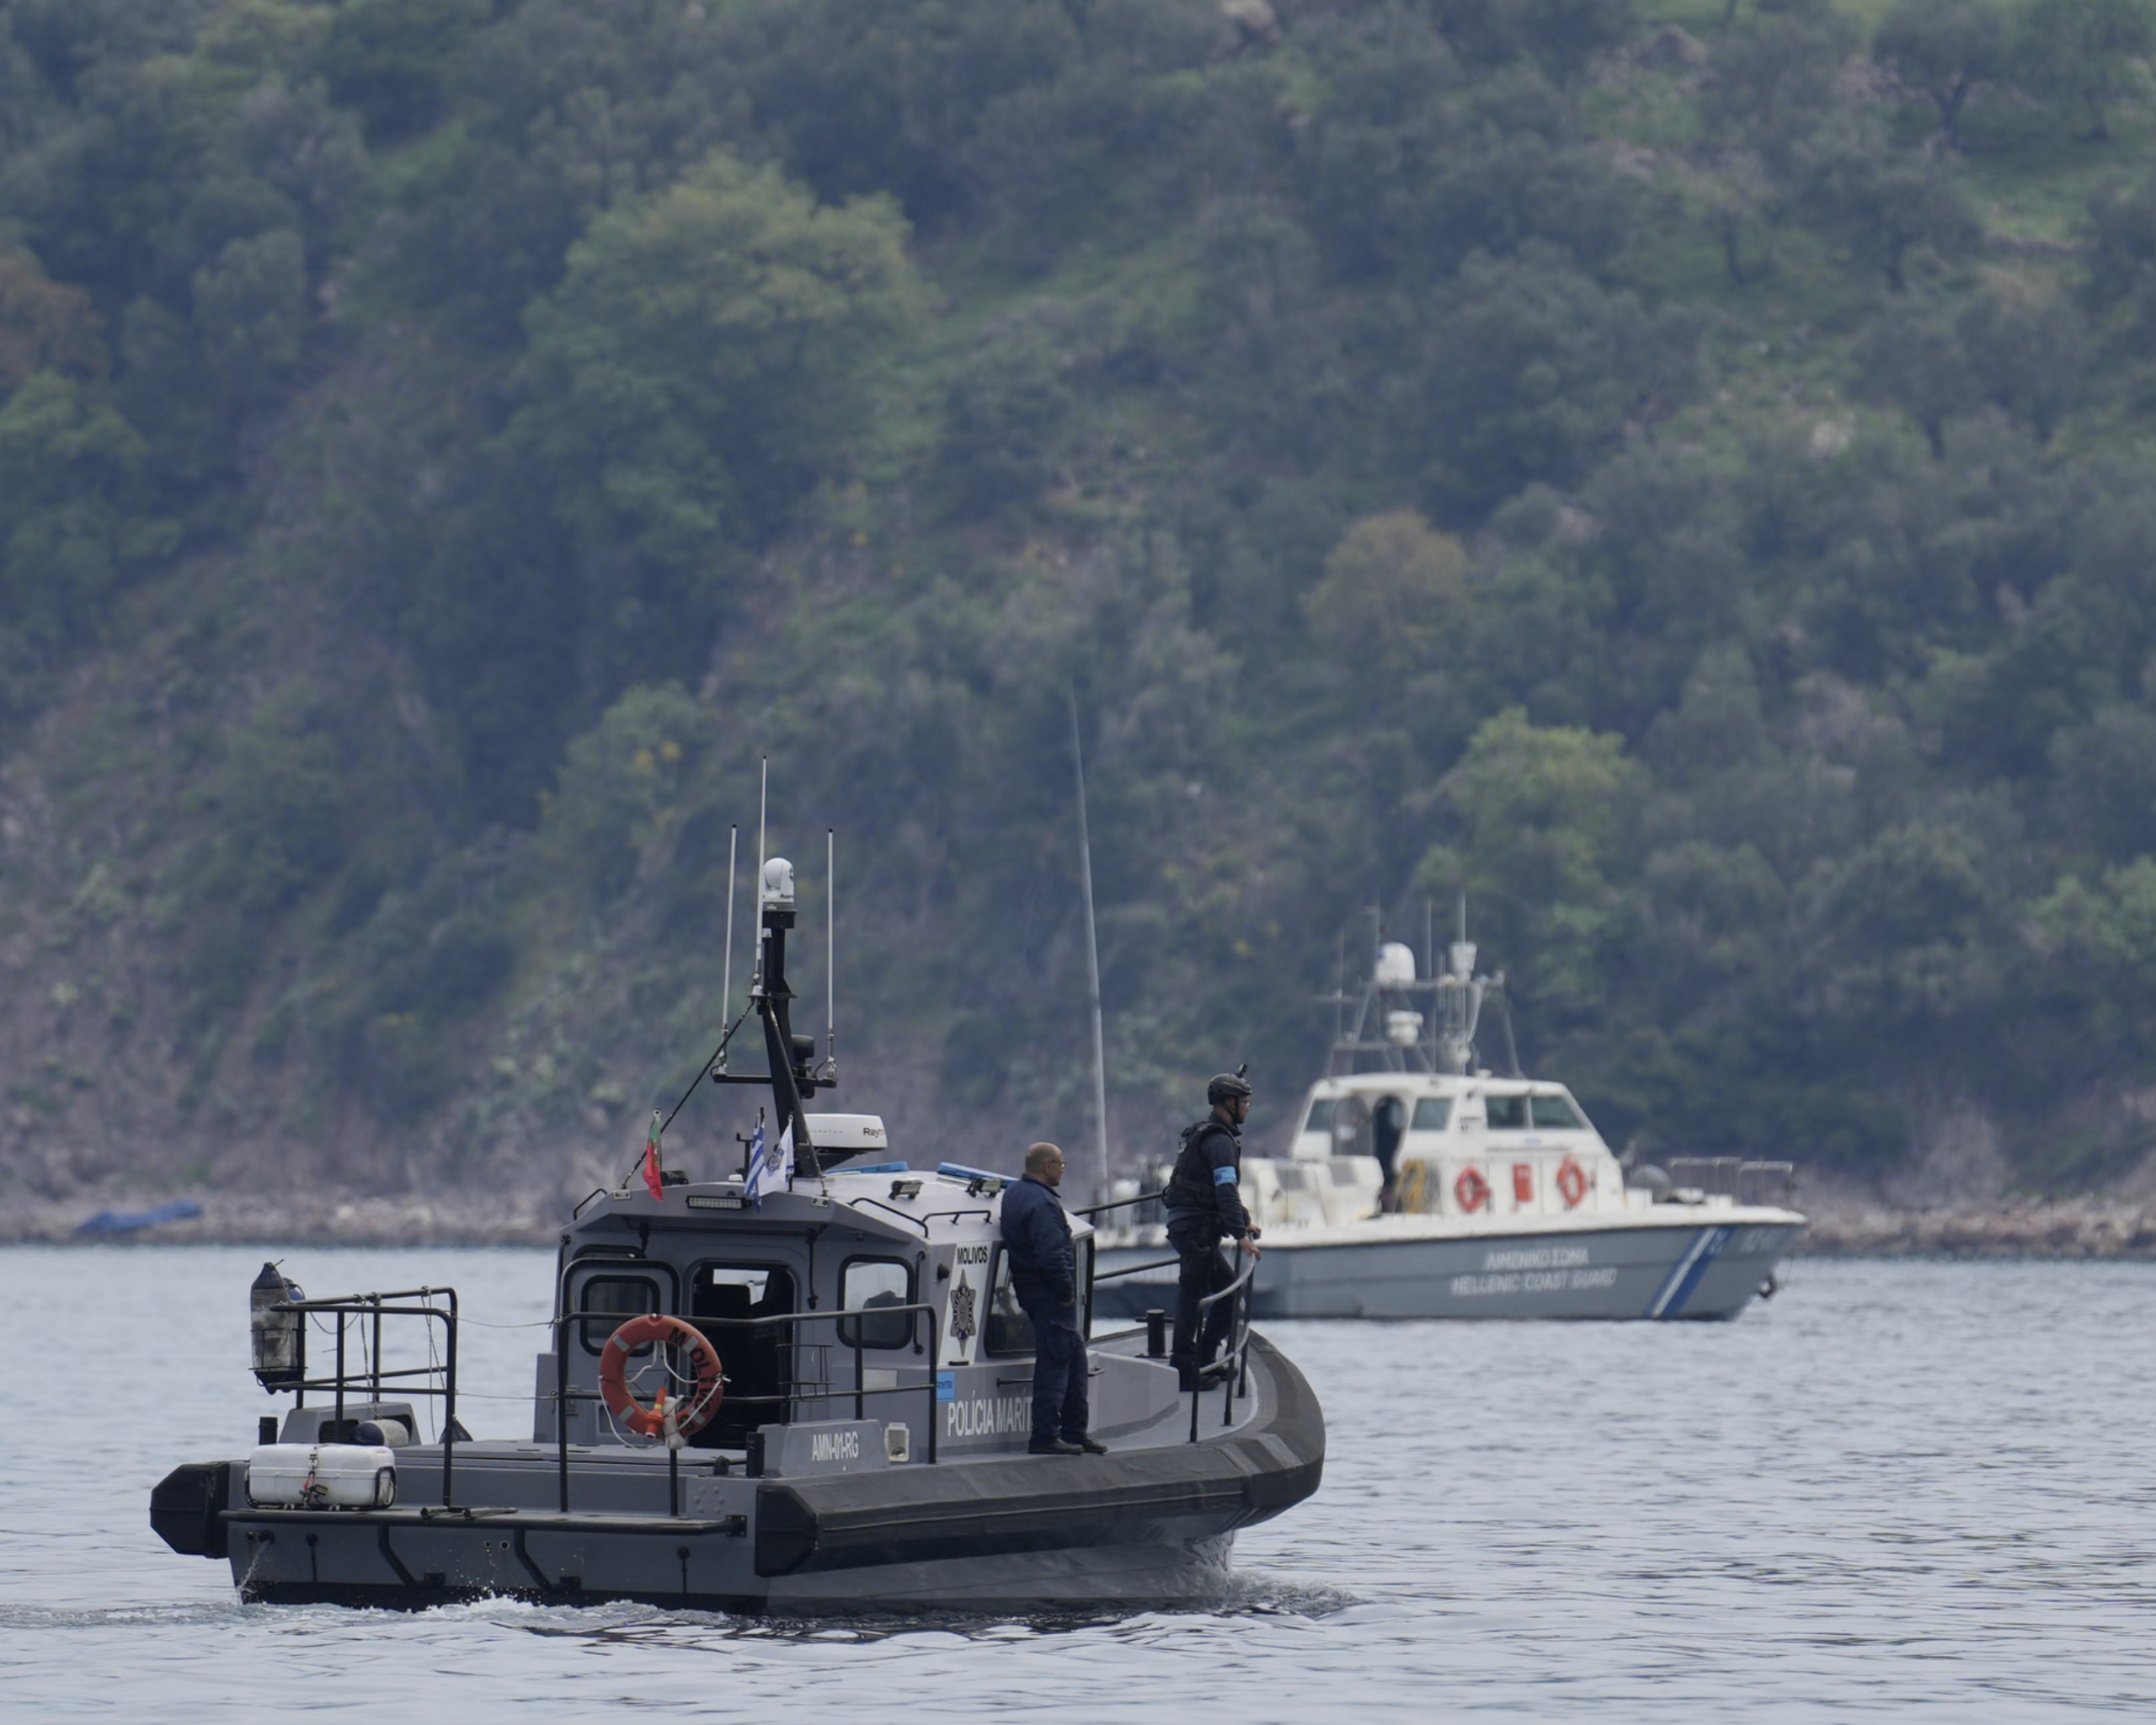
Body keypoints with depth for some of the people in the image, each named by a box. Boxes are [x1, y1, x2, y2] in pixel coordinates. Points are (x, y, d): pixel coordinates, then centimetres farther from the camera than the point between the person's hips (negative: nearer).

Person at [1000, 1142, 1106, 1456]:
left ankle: (1074, 1433, 21)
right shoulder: (1041, 1204, -19)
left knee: (1075, 1360, 16)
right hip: (1052, 1299, -11)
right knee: (1054, 1364, -7)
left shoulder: (1015, 1195, 15)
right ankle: (1045, 1438, -6)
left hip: (1031, 1290, 11)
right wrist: (1067, 1291, -16)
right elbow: (1051, 1254, -27)